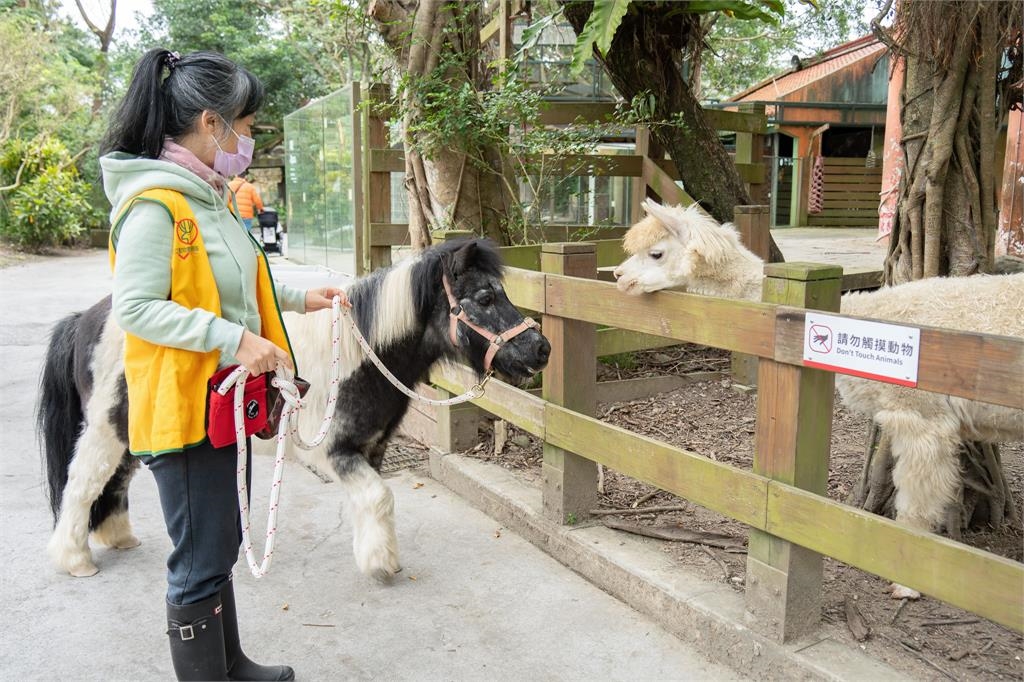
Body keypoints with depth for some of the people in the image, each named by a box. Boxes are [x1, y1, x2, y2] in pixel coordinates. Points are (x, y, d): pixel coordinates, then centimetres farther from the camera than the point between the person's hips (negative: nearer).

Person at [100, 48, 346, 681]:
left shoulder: (208, 195, 9)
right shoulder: (155, 205, -20)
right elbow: (136, 308, -24)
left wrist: (298, 298, 17)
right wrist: (233, 338, -29)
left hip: (223, 400, 10)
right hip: (182, 406, -10)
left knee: (220, 545, 22)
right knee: (202, 561, 2)